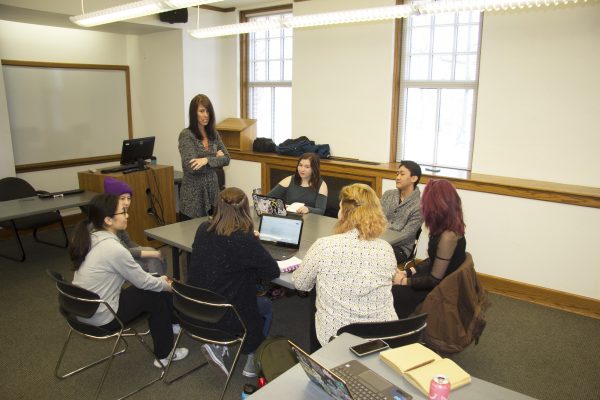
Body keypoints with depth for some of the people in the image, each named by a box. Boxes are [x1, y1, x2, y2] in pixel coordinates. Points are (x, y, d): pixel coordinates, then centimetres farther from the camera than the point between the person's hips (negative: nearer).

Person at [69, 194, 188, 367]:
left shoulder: (91, 239, 1)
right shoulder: (113, 248, -27)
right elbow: (142, 281, -14)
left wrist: (159, 279, 13)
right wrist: (167, 285, 5)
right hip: (101, 318, -8)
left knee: (153, 285, 13)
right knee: (159, 296, 4)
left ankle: (168, 324, 34)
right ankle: (164, 355, 19)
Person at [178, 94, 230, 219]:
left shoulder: (213, 134, 8)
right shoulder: (186, 135, -10)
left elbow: (226, 158, 0)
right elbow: (190, 166, -19)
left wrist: (207, 160, -16)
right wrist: (215, 158, -10)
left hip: (212, 190, 5)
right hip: (193, 194, -5)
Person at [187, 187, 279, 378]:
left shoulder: (203, 229, -6)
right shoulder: (245, 239, -23)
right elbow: (273, 271, -13)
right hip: (225, 317, -5)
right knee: (266, 306, 25)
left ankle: (217, 346, 18)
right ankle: (251, 363, 27)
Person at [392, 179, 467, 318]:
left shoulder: (448, 236, -28)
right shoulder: (450, 228, 0)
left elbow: (434, 279, -22)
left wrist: (404, 281, -11)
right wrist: (407, 272, 4)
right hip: (438, 283, 8)